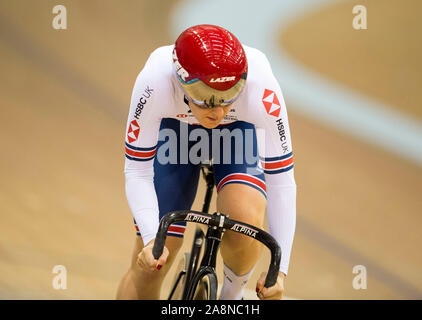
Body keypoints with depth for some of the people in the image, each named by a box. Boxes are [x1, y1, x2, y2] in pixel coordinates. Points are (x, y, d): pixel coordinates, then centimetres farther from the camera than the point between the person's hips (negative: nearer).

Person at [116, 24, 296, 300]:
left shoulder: (261, 90, -39)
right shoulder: (155, 83, -40)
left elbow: (281, 181, -30)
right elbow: (137, 172, -29)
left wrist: (280, 268, -34)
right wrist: (151, 239, -42)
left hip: (240, 130, 0)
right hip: (176, 129, 0)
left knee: (245, 219, -30)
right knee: (149, 266, -5)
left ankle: (232, 294, 1)